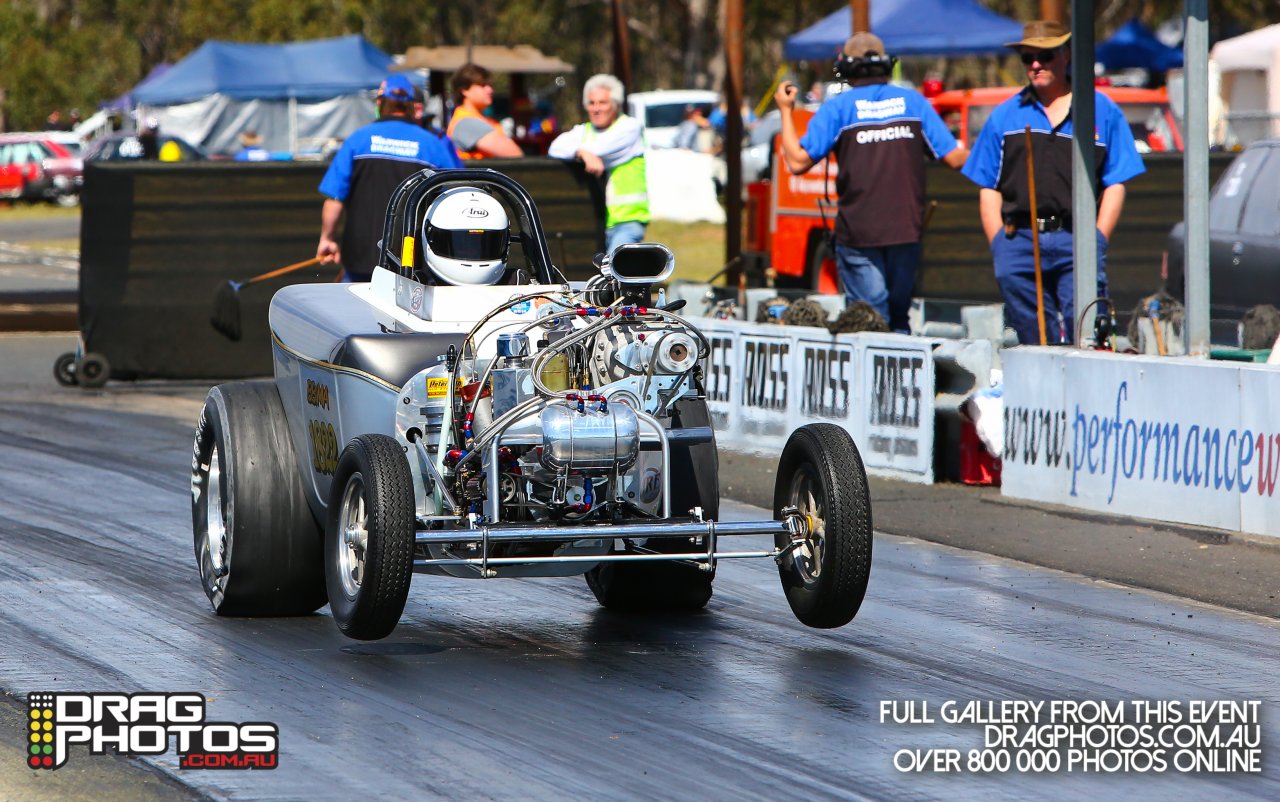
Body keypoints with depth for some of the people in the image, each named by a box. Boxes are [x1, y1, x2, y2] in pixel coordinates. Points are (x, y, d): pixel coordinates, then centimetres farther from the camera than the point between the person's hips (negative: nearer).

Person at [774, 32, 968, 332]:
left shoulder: (838, 108, -2)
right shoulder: (913, 102, 7)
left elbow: (798, 162, -8)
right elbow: (954, 159, 5)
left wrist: (786, 111, 5)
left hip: (858, 234, -3)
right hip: (906, 229, 3)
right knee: (898, 316, 14)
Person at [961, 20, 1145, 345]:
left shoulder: (1102, 111, 10)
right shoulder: (1005, 116, 16)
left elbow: (1115, 184, 6)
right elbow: (989, 188, 13)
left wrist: (1097, 241, -5)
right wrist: (998, 243, 1)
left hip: (1076, 243, -2)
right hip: (1018, 242, 3)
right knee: (1034, 338, 4)